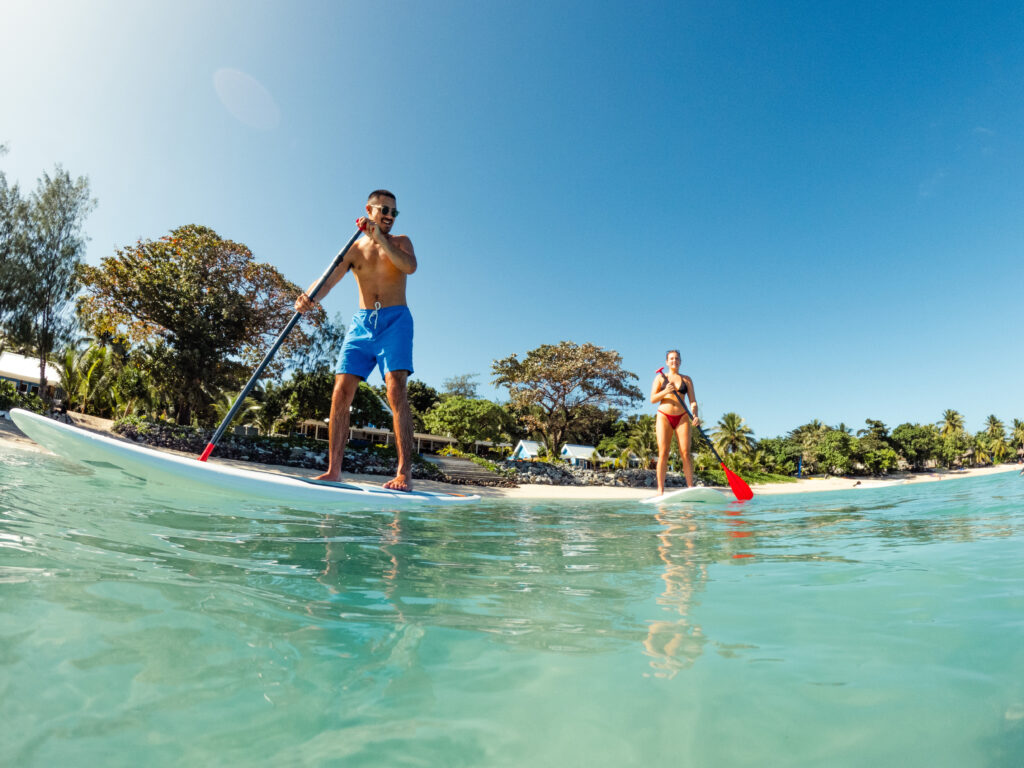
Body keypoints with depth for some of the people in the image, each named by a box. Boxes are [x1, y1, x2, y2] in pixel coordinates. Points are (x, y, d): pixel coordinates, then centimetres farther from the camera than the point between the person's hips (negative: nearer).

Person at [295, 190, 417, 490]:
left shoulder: (400, 242, 11)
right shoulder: (354, 249, 14)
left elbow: (410, 266, -12)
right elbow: (329, 278, -3)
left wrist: (379, 238, -14)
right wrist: (310, 297, -23)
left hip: (395, 321, -3)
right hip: (361, 323, 3)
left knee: (396, 390, -18)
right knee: (341, 393, -7)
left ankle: (404, 472, -20)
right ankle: (333, 470, -1)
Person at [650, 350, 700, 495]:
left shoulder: (687, 379, 14)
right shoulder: (660, 377, 11)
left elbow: (692, 400, 7)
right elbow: (652, 399, 5)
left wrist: (695, 415, -12)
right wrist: (665, 392, -13)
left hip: (682, 417, 1)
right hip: (664, 416, -1)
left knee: (686, 453, -7)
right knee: (663, 453, -7)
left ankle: (690, 487, -6)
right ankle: (660, 490, -7)